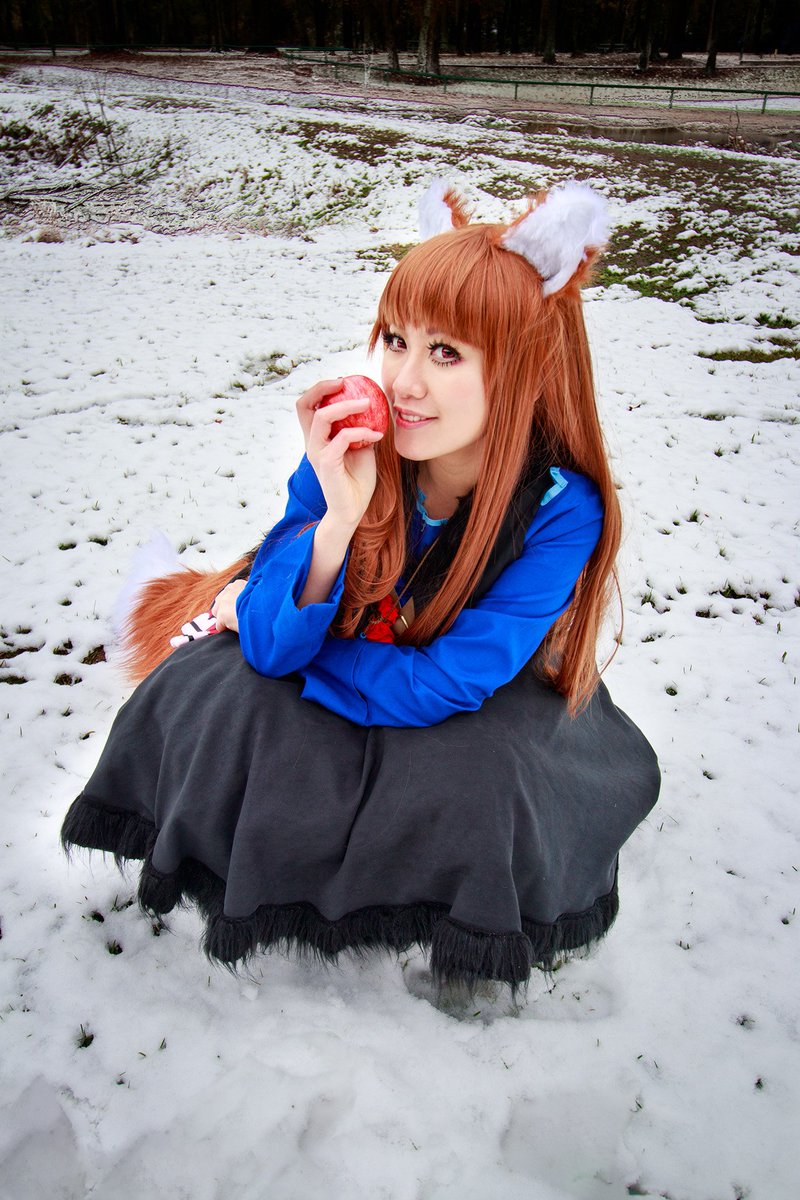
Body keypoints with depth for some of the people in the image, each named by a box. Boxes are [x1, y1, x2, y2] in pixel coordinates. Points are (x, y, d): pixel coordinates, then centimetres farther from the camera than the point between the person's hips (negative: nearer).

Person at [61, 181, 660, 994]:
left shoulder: (561, 508, -30)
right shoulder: (348, 452, -25)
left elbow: (439, 688, -30)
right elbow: (271, 645, -24)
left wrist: (249, 616, -21)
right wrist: (338, 521, -43)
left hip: (476, 705, -1)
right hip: (334, 667, 2)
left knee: (477, 777, -30)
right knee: (222, 698, -22)